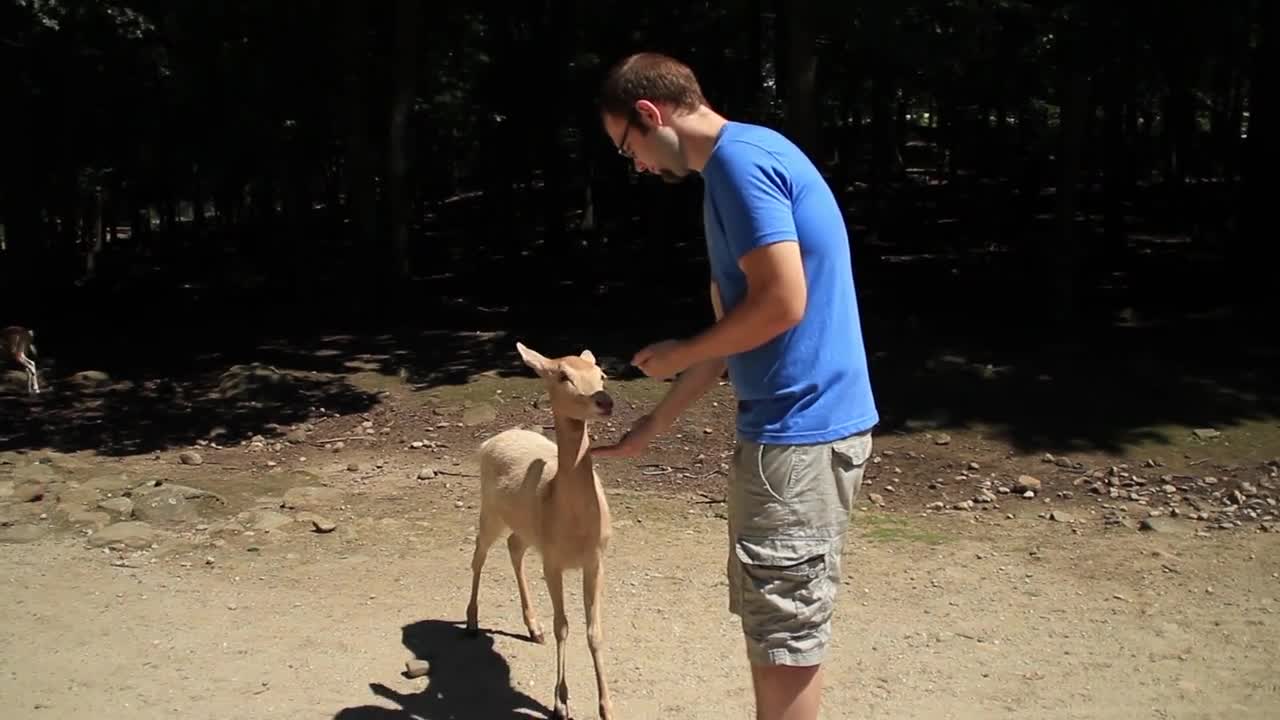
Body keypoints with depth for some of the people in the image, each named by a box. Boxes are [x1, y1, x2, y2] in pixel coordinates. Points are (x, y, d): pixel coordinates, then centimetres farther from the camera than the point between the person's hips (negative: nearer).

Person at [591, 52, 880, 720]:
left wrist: (679, 354, -6)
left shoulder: (739, 158, -14)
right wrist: (652, 426, 23)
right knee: (769, 615, 19)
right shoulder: (736, 167, 17)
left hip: (799, 430, -10)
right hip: (793, 422, 10)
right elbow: (734, 326, 20)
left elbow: (782, 303, -23)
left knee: (786, 626, 2)